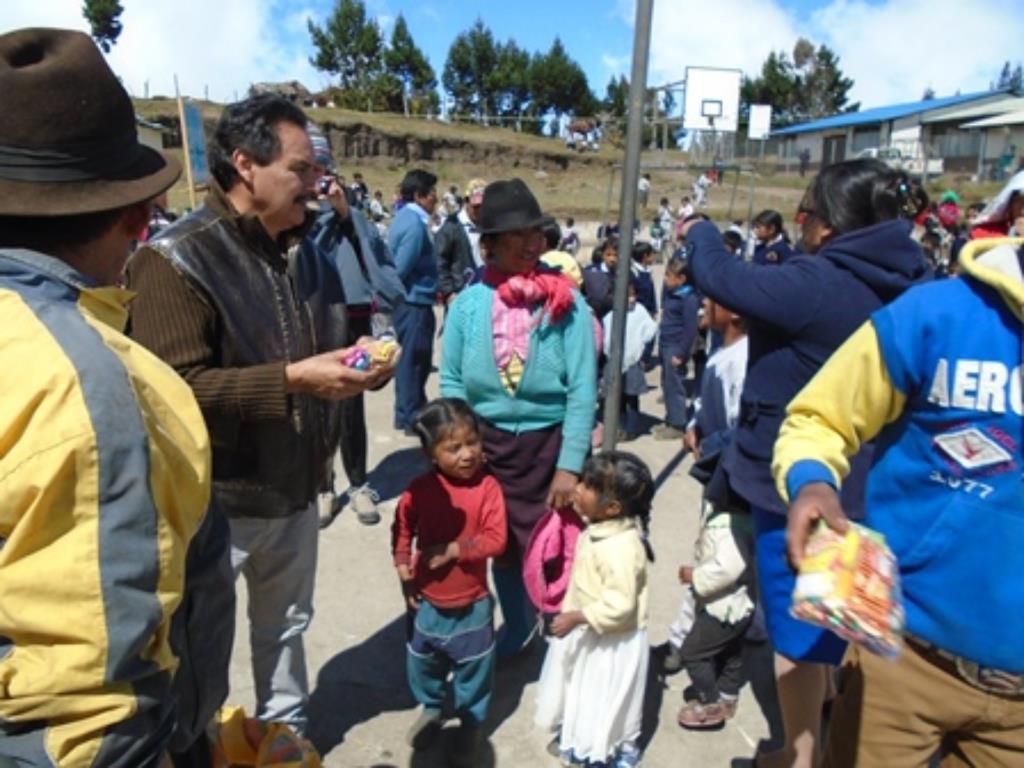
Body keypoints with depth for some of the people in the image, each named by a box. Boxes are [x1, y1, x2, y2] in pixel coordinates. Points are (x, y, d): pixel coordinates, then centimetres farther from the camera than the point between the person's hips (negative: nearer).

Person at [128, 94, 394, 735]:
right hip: (216, 499, -7)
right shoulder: (178, 260, -17)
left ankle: (287, 732, 45)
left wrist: (361, 365, -2)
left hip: (294, 488, 7)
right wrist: (291, 380, -29)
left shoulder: (306, 253, 8)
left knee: (285, 626, 24)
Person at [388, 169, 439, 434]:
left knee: (408, 359, 17)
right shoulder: (415, 224, -18)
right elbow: (402, 268, -23)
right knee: (413, 360, 0)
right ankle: (411, 418, 9)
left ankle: (407, 413, 28)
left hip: (408, 301, 10)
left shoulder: (404, 217, 13)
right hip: (415, 302, -10)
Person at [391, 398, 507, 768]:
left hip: (472, 604, -2)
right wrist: (404, 573, -6)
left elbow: (496, 540, -22)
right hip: (426, 601, 3)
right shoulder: (420, 489, -13)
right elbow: (402, 530, 1)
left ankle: (471, 723, 39)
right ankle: (430, 708, 51)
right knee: (423, 662, 23)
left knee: (473, 668, 14)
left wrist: (452, 550, -27)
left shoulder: (487, 488, -18)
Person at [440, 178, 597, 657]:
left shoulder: (566, 304, -11)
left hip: (549, 442, -2)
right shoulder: (468, 303, -6)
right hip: (487, 441, 3)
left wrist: (570, 464, -16)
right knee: (501, 543, 19)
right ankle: (516, 625, 45)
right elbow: (452, 382, -1)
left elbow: (582, 390, -13)